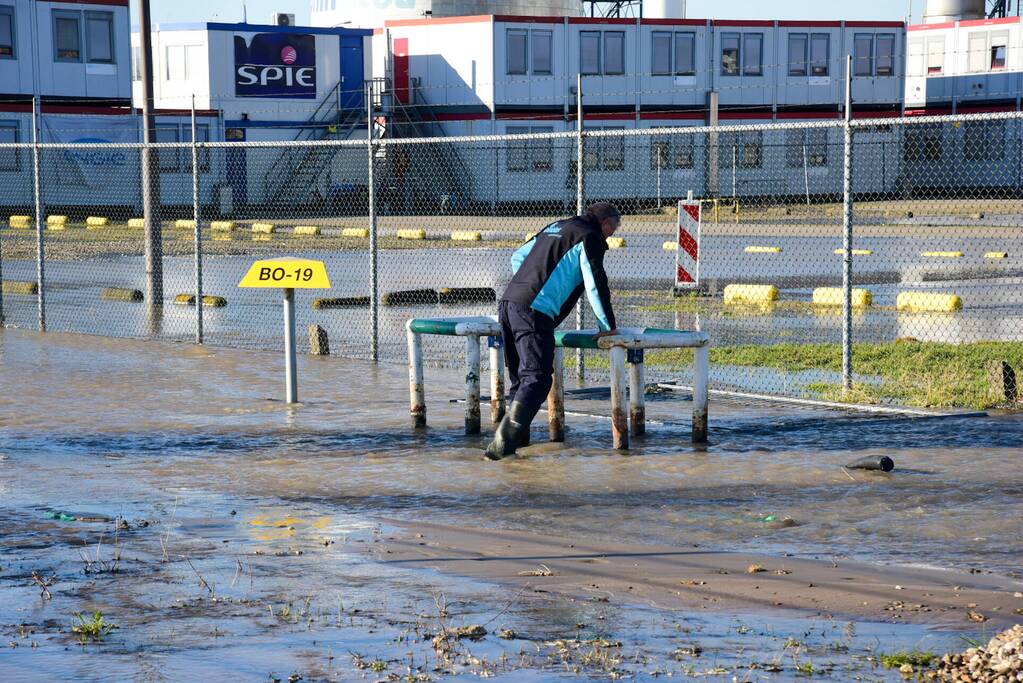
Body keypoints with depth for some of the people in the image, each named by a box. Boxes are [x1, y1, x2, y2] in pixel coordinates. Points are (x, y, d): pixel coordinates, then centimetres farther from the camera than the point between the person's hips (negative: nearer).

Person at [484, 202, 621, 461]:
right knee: (537, 377, -11)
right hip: (534, 312, -9)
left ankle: (518, 437, 19)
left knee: (520, 376, 17)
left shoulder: (555, 227, 28)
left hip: (508, 302, 9)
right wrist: (608, 325, 5)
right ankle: (504, 440, -24)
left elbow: (517, 257, 35)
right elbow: (595, 285, -5)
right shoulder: (589, 236, 1)